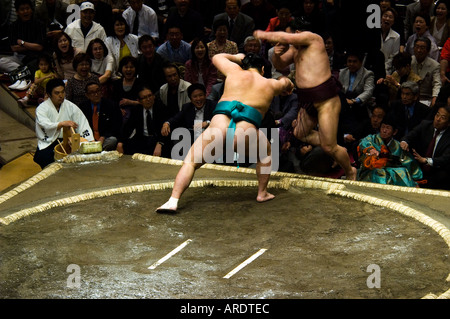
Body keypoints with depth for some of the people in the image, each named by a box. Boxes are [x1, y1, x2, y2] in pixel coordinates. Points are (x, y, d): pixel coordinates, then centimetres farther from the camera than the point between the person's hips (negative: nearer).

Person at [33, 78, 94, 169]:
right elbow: (45, 125, -21)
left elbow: (83, 124, 3)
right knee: (45, 157, -33)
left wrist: (91, 142, -12)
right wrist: (62, 124, -39)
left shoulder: (71, 106, 10)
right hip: (48, 143, -3)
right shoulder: (41, 108, -2)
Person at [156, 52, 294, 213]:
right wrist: (286, 82, 75)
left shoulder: (235, 71, 25)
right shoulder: (270, 84, 27)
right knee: (265, 153, 32)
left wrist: (236, 57, 62)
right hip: (247, 129, 0)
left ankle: (173, 201, -10)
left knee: (190, 162, 7)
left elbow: (217, 57, 45)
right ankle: (262, 193, 35)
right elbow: (286, 83, 52)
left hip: (219, 122, 0)